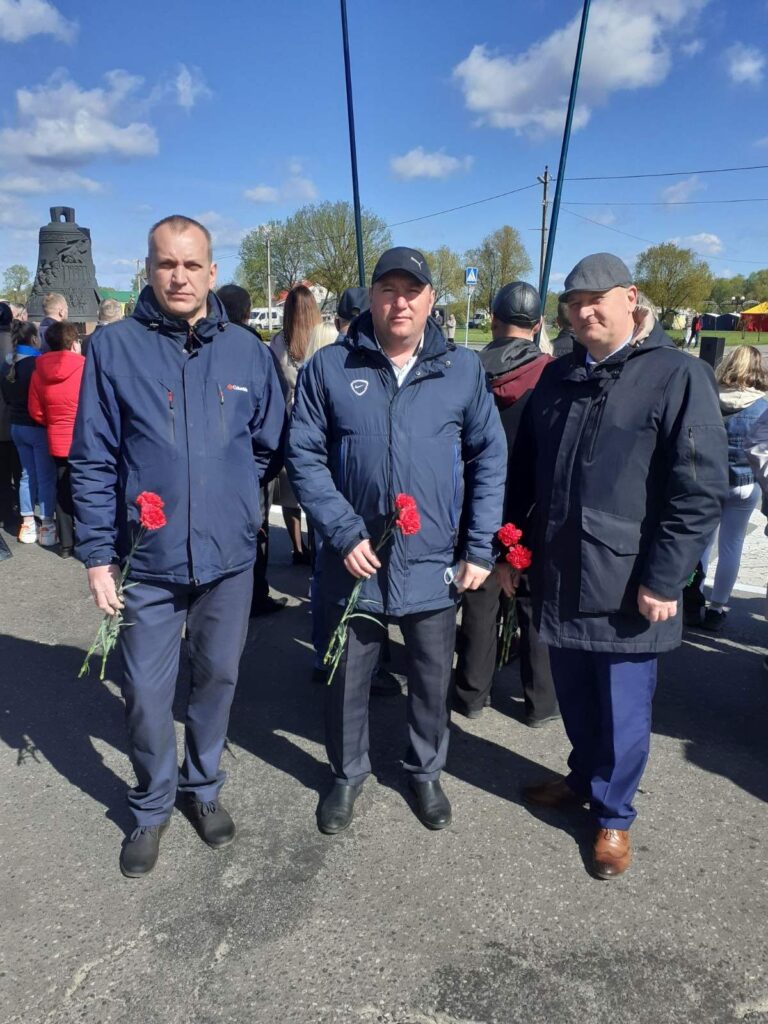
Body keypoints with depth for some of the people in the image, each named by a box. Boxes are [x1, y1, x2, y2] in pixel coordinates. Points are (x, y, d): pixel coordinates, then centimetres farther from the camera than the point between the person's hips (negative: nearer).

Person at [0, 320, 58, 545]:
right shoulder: (37, 364, -17)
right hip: (39, 426, -7)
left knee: (28, 474, 14)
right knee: (46, 476, 0)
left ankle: (27, 524, 18)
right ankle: (47, 526, 3)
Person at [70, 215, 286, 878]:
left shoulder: (247, 352, 0)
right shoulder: (114, 348, -5)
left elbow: (268, 446, 9)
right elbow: (92, 463, -4)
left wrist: (228, 502, 5)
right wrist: (98, 555, -6)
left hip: (230, 558, 2)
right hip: (147, 560, -1)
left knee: (218, 679, 17)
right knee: (147, 693, 8)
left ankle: (203, 786, 41)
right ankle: (152, 806, 34)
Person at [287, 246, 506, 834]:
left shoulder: (463, 369, -1)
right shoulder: (330, 367, -4)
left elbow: (490, 459, 2)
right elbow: (304, 455, -5)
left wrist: (480, 549, -2)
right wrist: (344, 534, -14)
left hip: (435, 563, 1)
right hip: (357, 559, 0)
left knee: (433, 680, 18)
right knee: (348, 678, 16)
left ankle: (426, 772, 44)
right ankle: (348, 774, 42)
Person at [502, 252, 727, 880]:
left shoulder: (679, 377, -9)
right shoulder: (558, 378, 9)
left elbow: (701, 491, -13)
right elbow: (523, 471, 14)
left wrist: (664, 579, -15)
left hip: (626, 586, -5)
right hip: (559, 578, 5)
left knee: (623, 711, 10)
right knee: (574, 698, 20)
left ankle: (613, 815, 32)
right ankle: (584, 777, 45)